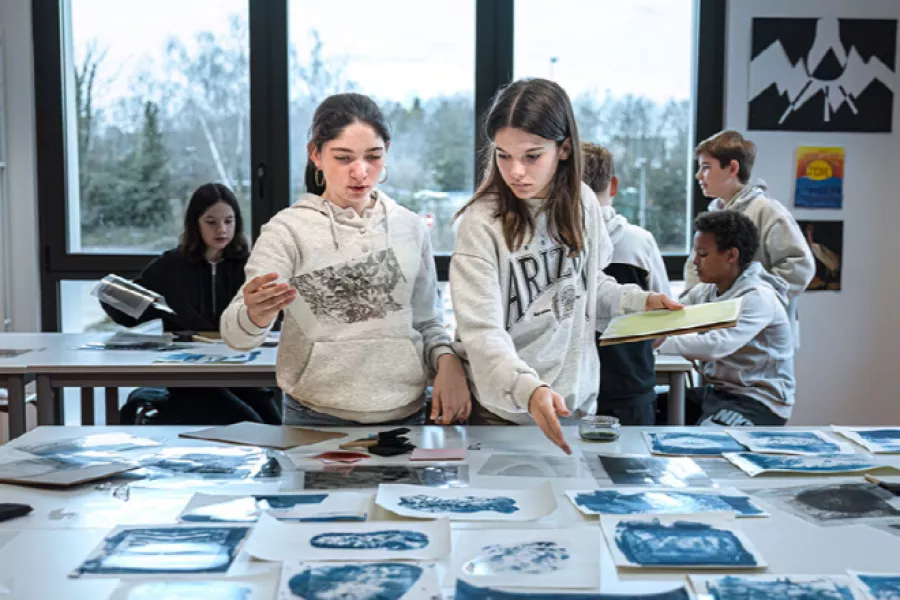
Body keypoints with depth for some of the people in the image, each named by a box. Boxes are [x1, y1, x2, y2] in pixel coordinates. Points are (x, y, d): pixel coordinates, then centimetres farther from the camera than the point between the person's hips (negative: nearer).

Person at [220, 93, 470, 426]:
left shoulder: (411, 228, 5)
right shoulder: (289, 230, -6)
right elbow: (236, 337, -16)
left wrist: (448, 360, -5)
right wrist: (256, 314, -38)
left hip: (406, 414, 3)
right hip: (316, 419, -3)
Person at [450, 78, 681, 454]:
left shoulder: (582, 203, -2)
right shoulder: (482, 222, -18)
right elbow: (482, 332, -24)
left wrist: (639, 301, -1)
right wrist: (528, 389, -39)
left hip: (578, 402, 5)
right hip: (503, 414, -5)